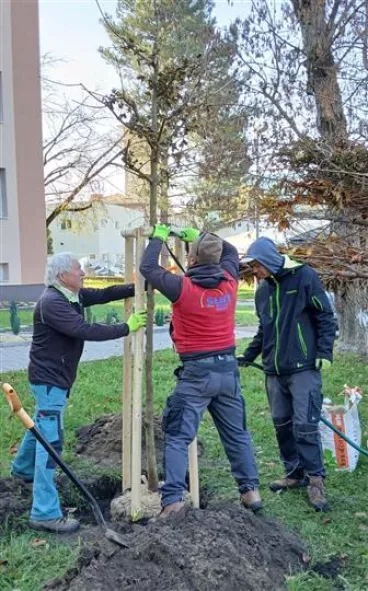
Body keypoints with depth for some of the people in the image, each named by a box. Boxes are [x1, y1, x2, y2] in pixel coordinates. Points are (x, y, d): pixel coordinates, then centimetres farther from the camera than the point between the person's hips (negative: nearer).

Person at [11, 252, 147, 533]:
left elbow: (105, 294, 0)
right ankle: (45, 513, -8)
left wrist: (138, 287, -13)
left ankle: (23, 468, 55)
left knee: (43, 425, 30)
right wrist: (127, 328, -28)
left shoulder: (73, 295, 3)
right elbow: (85, 331, -32)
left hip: (55, 377, 11)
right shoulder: (52, 302, -25)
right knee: (51, 441, -12)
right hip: (49, 379, -11)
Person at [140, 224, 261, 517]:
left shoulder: (183, 287, -14)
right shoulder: (229, 282, 0)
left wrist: (158, 237, 13)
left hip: (197, 372, -5)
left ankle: (173, 499, -2)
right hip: (228, 367, 5)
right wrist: (198, 237, 25)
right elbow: (231, 251, 21)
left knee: (178, 437, 2)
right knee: (237, 433, 18)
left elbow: (147, 267, -1)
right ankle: (251, 489, 22)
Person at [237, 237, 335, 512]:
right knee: (282, 424, 10)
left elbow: (326, 317, -6)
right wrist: (248, 356, 15)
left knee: (305, 425, -8)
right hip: (275, 371, 6)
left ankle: (315, 479, 5)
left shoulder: (304, 277, -7)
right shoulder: (263, 291, 12)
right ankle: (295, 474, 24)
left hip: (304, 368, -6)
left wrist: (325, 352, -12)